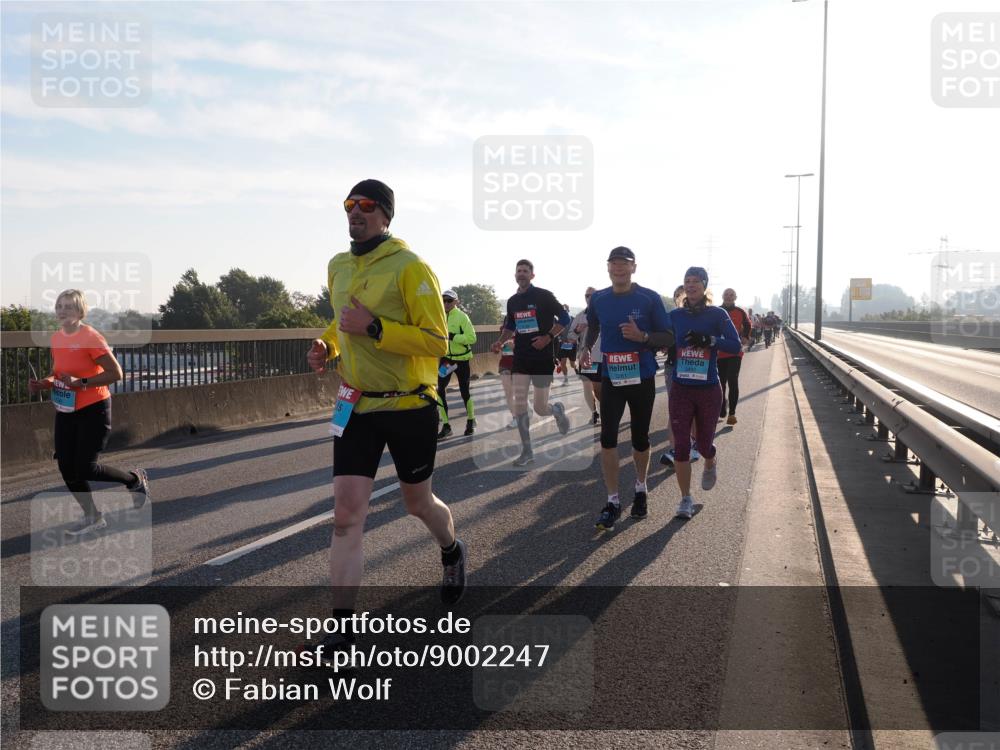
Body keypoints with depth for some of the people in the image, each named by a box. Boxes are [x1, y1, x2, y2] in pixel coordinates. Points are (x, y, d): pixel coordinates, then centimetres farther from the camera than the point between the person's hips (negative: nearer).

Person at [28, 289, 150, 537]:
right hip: (65, 411, 7)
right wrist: (46, 383, -2)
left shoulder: (91, 337, -16)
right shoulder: (56, 338, 6)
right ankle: (92, 518, 22)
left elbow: (116, 373, -19)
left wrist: (81, 383, -25)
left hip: (93, 410, -7)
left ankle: (135, 480, 17)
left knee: (84, 469, -9)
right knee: (66, 468, 5)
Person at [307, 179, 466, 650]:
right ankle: (342, 627, 6)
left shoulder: (410, 267, -14)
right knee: (346, 516, -3)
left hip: (410, 407, -4)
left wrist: (374, 328, -27)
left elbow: (437, 343, -19)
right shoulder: (338, 268, 8)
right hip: (356, 407, 5)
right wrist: (327, 346, 4)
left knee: (418, 504, 15)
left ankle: (452, 553, 49)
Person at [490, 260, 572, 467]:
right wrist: (500, 342, 3)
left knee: (540, 409, -1)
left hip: (542, 358, -5)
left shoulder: (544, 296, -7)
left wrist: (548, 337, -15)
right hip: (521, 358, 5)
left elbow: (565, 318, -5)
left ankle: (557, 409, 36)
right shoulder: (512, 301, 9)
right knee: (519, 406, -4)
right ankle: (527, 452, 5)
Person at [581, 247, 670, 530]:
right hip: (611, 378, 2)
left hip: (642, 378, -2)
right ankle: (613, 501, 1)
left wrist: (642, 336, -22)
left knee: (640, 437, 11)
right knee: (607, 438, -6)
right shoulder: (598, 299, 1)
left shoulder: (650, 299, -8)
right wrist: (586, 348, 2)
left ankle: (640, 489, 34)